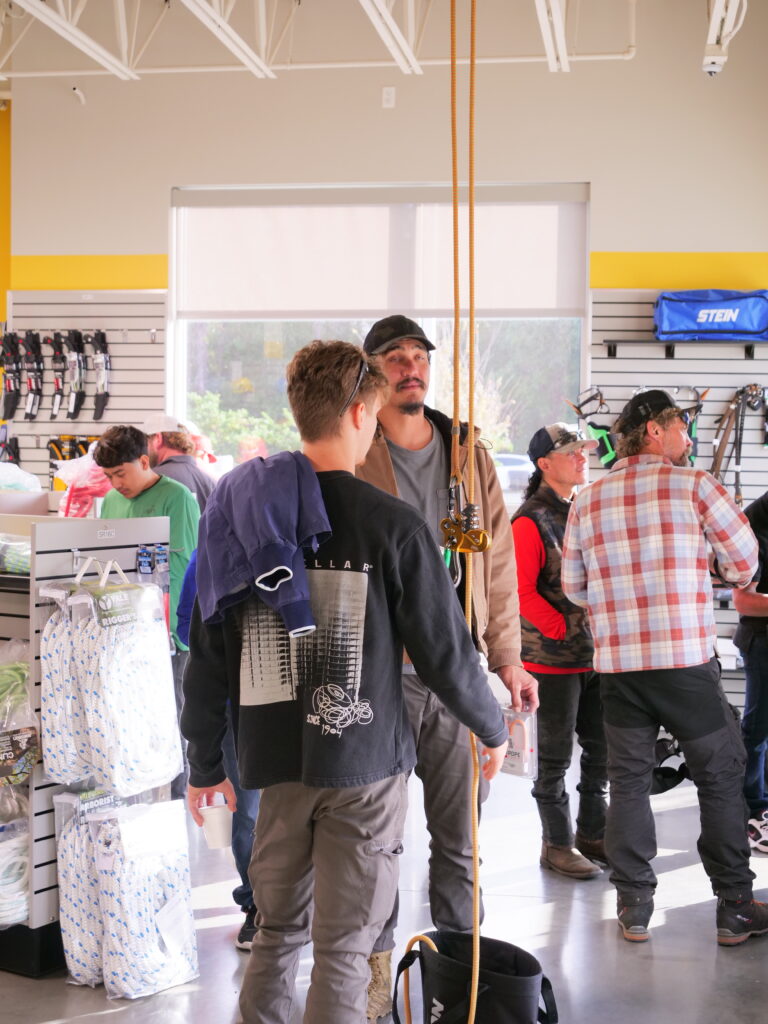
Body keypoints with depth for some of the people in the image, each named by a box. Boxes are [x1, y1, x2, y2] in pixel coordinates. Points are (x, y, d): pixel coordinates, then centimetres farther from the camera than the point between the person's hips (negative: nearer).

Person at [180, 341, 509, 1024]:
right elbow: (445, 648, -7)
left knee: (278, 930, 20)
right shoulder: (393, 525, -12)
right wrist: (493, 728, 11)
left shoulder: (239, 513, 1)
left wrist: (206, 762, 16)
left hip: (276, 761, 5)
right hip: (364, 762, -4)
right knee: (344, 949, 5)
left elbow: (208, 653, 5)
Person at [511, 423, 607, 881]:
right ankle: (557, 843, 15)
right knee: (556, 755, 3)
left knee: (603, 748, 13)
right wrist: (564, 631, -15)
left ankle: (592, 834, 27)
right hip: (554, 656, -7)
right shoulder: (531, 520, -11)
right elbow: (523, 592, -16)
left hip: (598, 653, 7)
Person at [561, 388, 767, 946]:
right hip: (687, 659, -3)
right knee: (721, 777, 9)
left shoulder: (587, 500, 7)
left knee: (629, 780, 12)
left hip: (616, 662, 4)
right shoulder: (693, 484, -5)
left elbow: (573, 586, 11)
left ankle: (634, 908, 14)